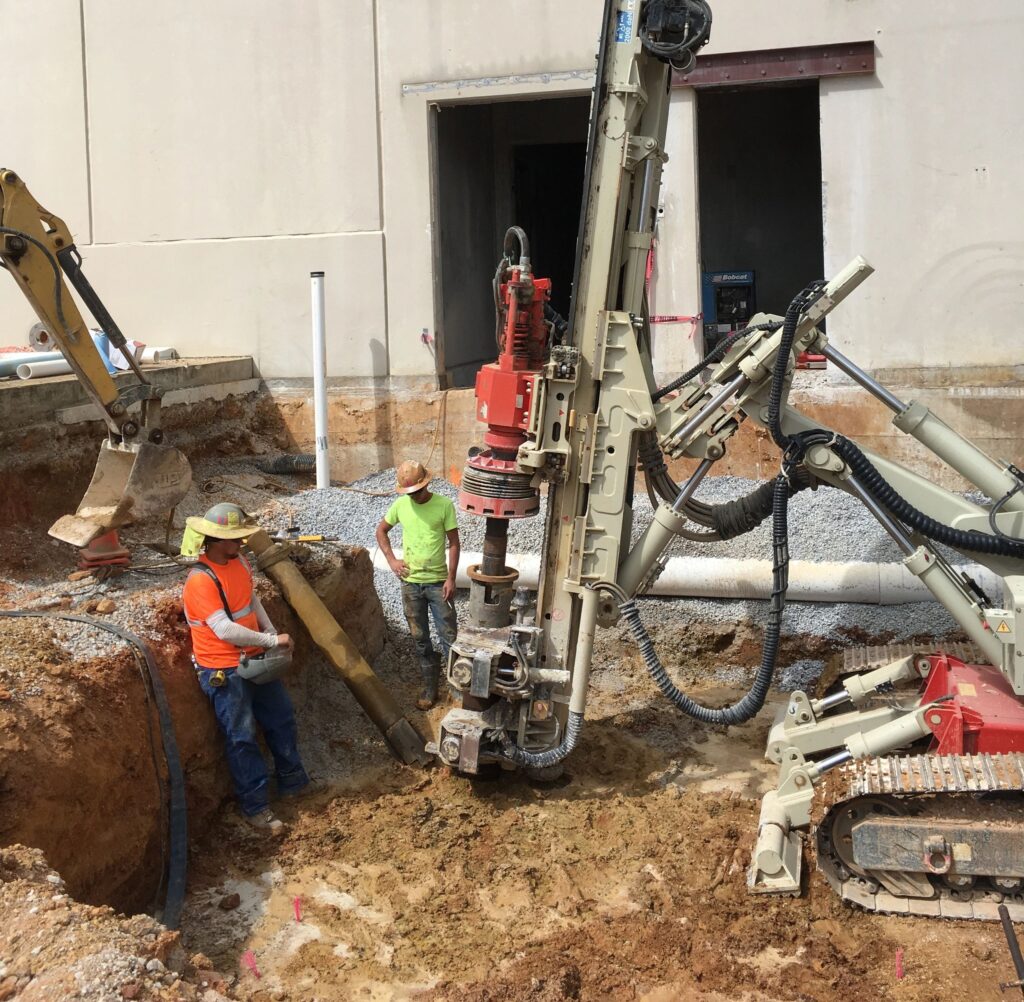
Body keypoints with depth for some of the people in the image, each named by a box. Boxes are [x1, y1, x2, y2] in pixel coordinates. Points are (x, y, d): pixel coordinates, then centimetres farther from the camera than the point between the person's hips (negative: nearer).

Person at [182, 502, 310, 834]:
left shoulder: (239, 561, 2)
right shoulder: (200, 580, -25)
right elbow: (224, 630, -29)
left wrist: (273, 632, 5)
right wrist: (272, 641, -21)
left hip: (256, 661, 8)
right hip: (225, 672, -8)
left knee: (282, 721, 18)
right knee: (242, 739, 1)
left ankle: (293, 782, 36)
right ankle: (255, 806, 14)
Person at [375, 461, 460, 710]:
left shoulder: (444, 505, -10)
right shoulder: (400, 505, -1)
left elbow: (454, 544, -8)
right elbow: (381, 531, 14)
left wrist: (451, 578, -13)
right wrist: (391, 560, 2)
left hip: (438, 582, -3)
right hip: (410, 582, 3)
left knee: (449, 636, -1)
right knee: (420, 639, 10)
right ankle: (430, 687, 21)